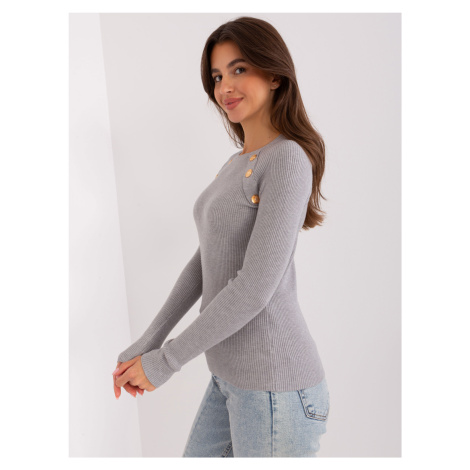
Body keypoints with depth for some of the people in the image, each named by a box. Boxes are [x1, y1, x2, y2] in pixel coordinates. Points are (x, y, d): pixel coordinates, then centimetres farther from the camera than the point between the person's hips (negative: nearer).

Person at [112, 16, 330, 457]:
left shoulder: (287, 160, -15)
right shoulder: (236, 164, 12)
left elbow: (256, 287, -21)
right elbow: (205, 262, 12)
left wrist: (165, 361, -13)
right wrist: (147, 343, 7)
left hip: (274, 387, -8)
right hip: (230, 379, 8)